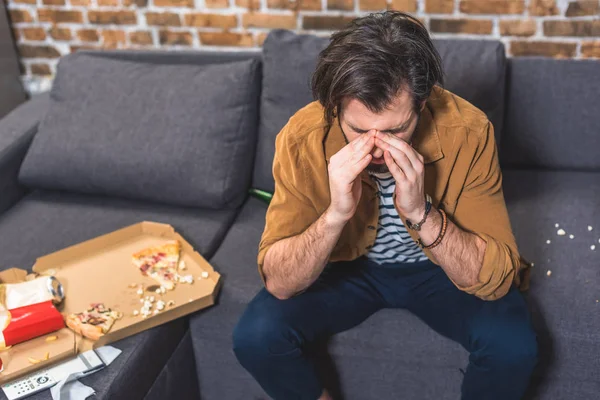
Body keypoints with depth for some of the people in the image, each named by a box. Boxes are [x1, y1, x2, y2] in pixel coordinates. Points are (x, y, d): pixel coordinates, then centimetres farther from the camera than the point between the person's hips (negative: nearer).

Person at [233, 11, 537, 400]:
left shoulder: (468, 130, -28)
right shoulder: (302, 137, -26)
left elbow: (497, 279, -26)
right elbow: (279, 282, -24)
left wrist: (422, 214, -41)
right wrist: (336, 214, -41)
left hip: (439, 267, 0)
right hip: (347, 264, 1)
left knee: (513, 346, -26)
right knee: (256, 337, -22)